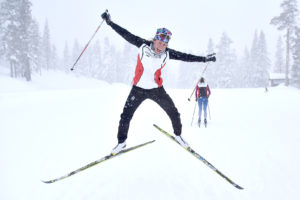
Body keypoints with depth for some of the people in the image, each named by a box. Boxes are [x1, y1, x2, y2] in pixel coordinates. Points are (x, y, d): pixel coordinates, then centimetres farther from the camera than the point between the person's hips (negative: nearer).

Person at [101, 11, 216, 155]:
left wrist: (204, 59, 1)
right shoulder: (143, 45, -13)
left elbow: (185, 57, -1)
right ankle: (121, 142, 21)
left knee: (174, 113, 5)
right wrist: (110, 22, -7)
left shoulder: (167, 53, -9)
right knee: (125, 117, -2)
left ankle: (178, 135, 33)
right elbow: (126, 34, -8)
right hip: (138, 89, -1)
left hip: (157, 89, 1)